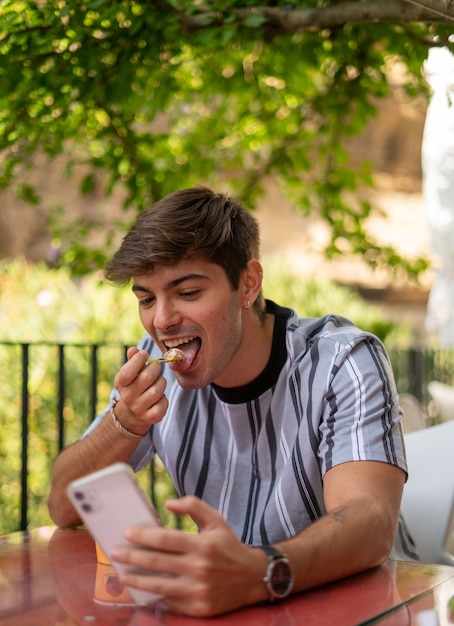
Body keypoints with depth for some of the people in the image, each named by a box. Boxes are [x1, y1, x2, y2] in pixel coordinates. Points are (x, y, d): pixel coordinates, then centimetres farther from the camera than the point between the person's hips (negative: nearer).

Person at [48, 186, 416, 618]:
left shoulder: (344, 362, -14)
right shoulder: (154, 366, -1)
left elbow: (370, 521, -28)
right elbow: (64, 510, 1)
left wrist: (260, 573, -47)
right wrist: (125, 423, -17)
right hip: (221, 604, 4)